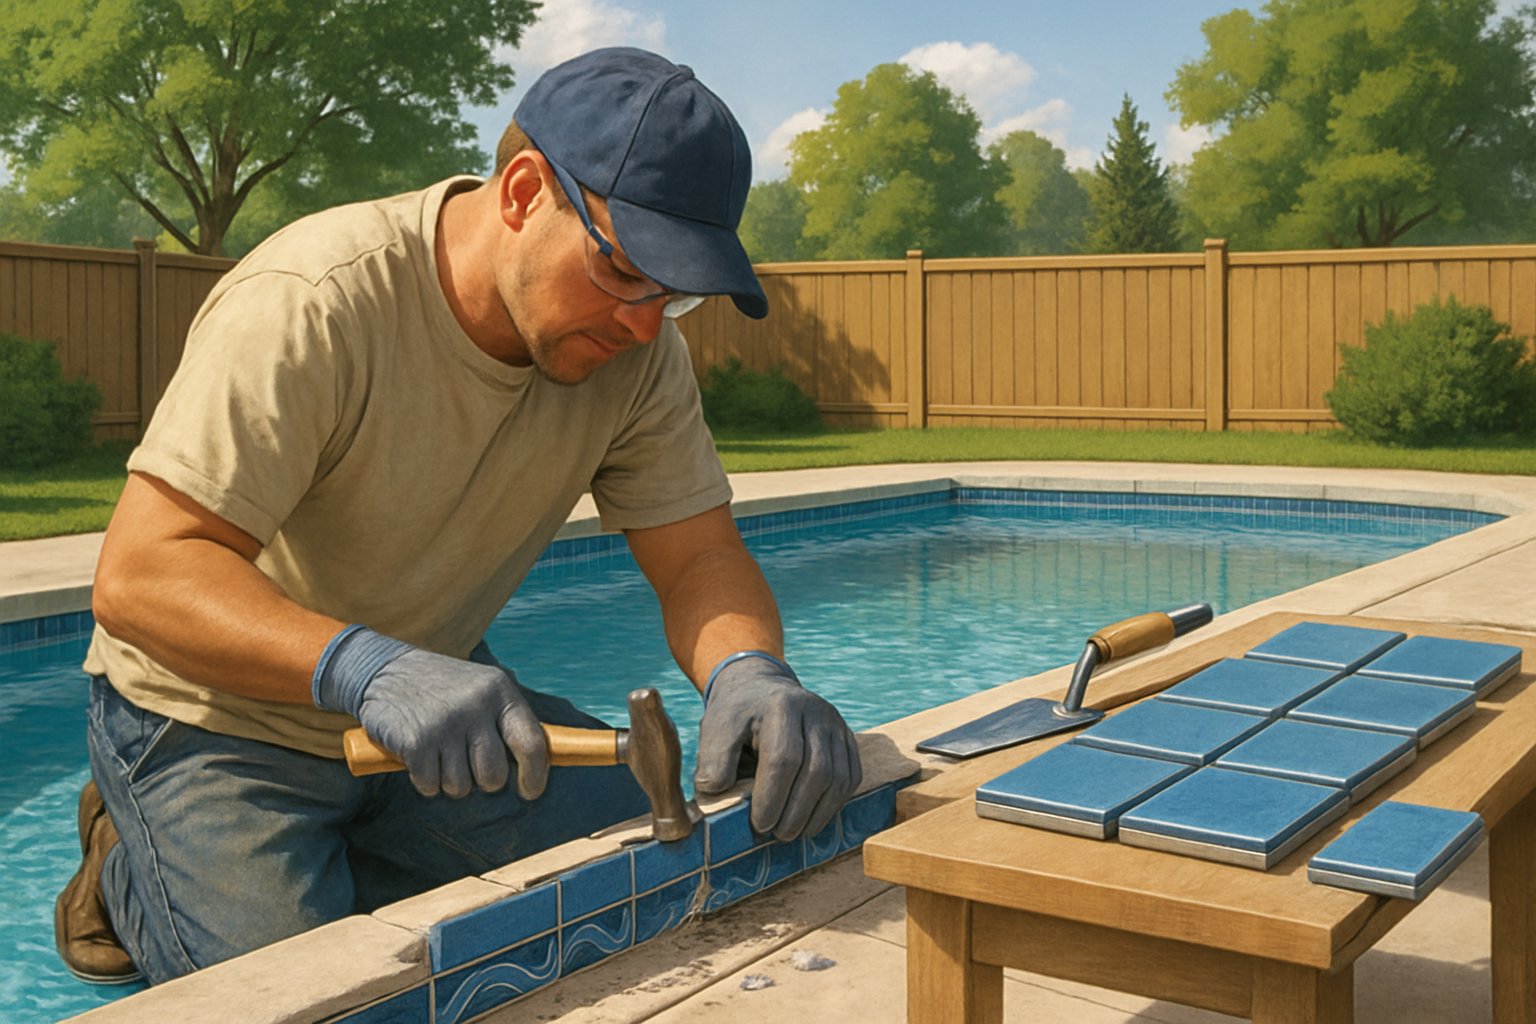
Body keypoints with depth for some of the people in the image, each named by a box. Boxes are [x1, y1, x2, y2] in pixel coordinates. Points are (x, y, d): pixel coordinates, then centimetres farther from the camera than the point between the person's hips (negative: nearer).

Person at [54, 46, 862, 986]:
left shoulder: (637, 345, -11)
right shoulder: (312, 306, -29)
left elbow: (697, 553, -9)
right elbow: (140, 576, -33)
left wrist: (748, 670, -33)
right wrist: (367, 668, -49)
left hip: (445, 715, 6)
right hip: (221, 721, -5)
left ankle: (333, 865, 11)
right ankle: (138, 870, 12)